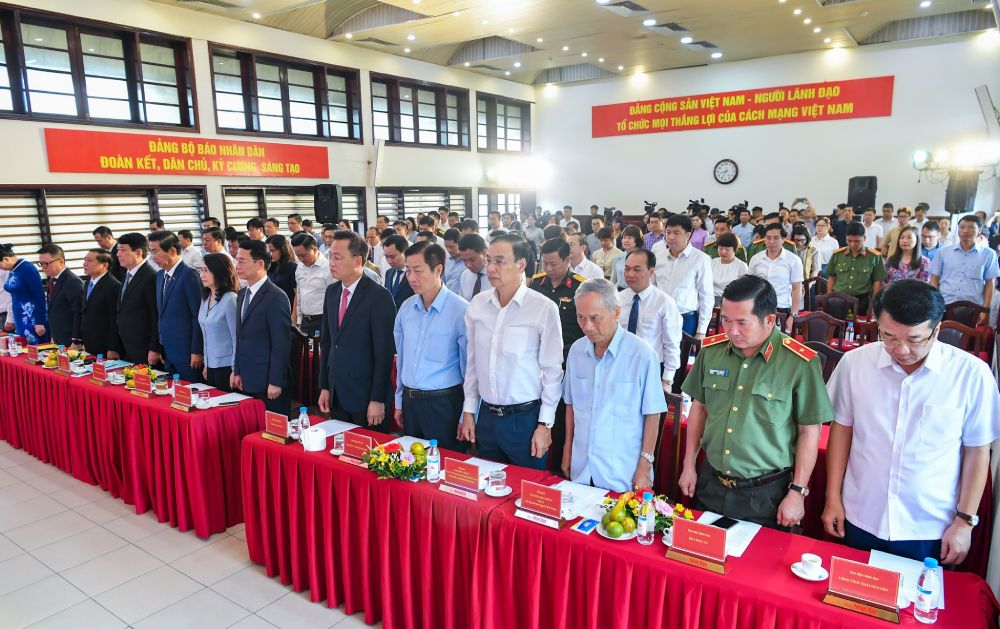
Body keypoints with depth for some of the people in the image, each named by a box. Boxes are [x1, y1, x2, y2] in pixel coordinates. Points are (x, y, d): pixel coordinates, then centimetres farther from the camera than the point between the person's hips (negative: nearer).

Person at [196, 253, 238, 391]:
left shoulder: (230, 299, -15)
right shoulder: (205, 298, 8)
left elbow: (237, 339, -15)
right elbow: (206, 336, 14)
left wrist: (235, 371, -15)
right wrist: (206, 364, 13)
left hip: (226, 366, -8)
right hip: (211, 365, 8)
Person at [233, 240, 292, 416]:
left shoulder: (276, 297, -15)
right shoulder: (242, 295, 12)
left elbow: (282, 344, -16)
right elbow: (240, 338, 16)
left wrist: (275, 382, -16)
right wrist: (237, 372, 12)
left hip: (267, 384, -8)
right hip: (246, 382, 8)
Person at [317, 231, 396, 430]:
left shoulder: (379, 296, -15)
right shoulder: (332, 291, 7)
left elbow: (384, 352, -16)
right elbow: (326, 341, 12)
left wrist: (378, 399, -15)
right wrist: (324, 386, 10)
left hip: (366, 395, -6)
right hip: (337, 394, 6)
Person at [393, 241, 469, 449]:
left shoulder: (461, 311, -15)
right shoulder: (406, 308, 4)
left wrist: (466, 417, -9)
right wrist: (399, 401, 15)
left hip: (444, 403, -5)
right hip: (409, 401, 6)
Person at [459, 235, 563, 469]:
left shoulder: (544, 309, -13)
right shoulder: (478, 304, 1)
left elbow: (552, 371, -9)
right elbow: (472, 362, 8)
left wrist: (545, 424, -7)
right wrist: (469, 410, 9)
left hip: (525, 417, -4)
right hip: (486, 416, 4)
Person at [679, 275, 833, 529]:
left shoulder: (800, 363, -16)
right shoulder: (711, 350, -4)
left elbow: (810, 431, -9)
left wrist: (797, 492, -7)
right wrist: (689, 465, 9)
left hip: (766, 493, -4)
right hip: (711, 484, 4)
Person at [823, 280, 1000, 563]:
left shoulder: (971, 374, -13)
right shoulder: (854, 363, -10)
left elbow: (977, 451, -3)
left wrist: (965, 522, -1)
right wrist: (833, 498, 3)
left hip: (930, 530, -1)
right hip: (861, 520, 1)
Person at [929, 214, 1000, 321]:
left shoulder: (988, 254, 4)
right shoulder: (944, 252, 7)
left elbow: (990, 283, 5)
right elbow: (934, 279, 9)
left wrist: (985, 309, -1)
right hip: (943, 306, 1)